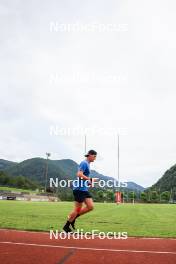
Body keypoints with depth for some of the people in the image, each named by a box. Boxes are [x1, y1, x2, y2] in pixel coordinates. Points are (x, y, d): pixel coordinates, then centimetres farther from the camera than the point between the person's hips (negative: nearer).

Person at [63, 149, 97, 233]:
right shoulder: (84, 163, -12)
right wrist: (90, 179, -21)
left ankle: (73, 218, 18)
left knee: (90, 207, 5)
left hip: (84, 189, 9)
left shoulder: (87, 164, 17)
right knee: (78, 209, -1)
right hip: (79, 189, -9)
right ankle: (66, 226, 15)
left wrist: (89, 182, 14)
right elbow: (79, 174, -24)